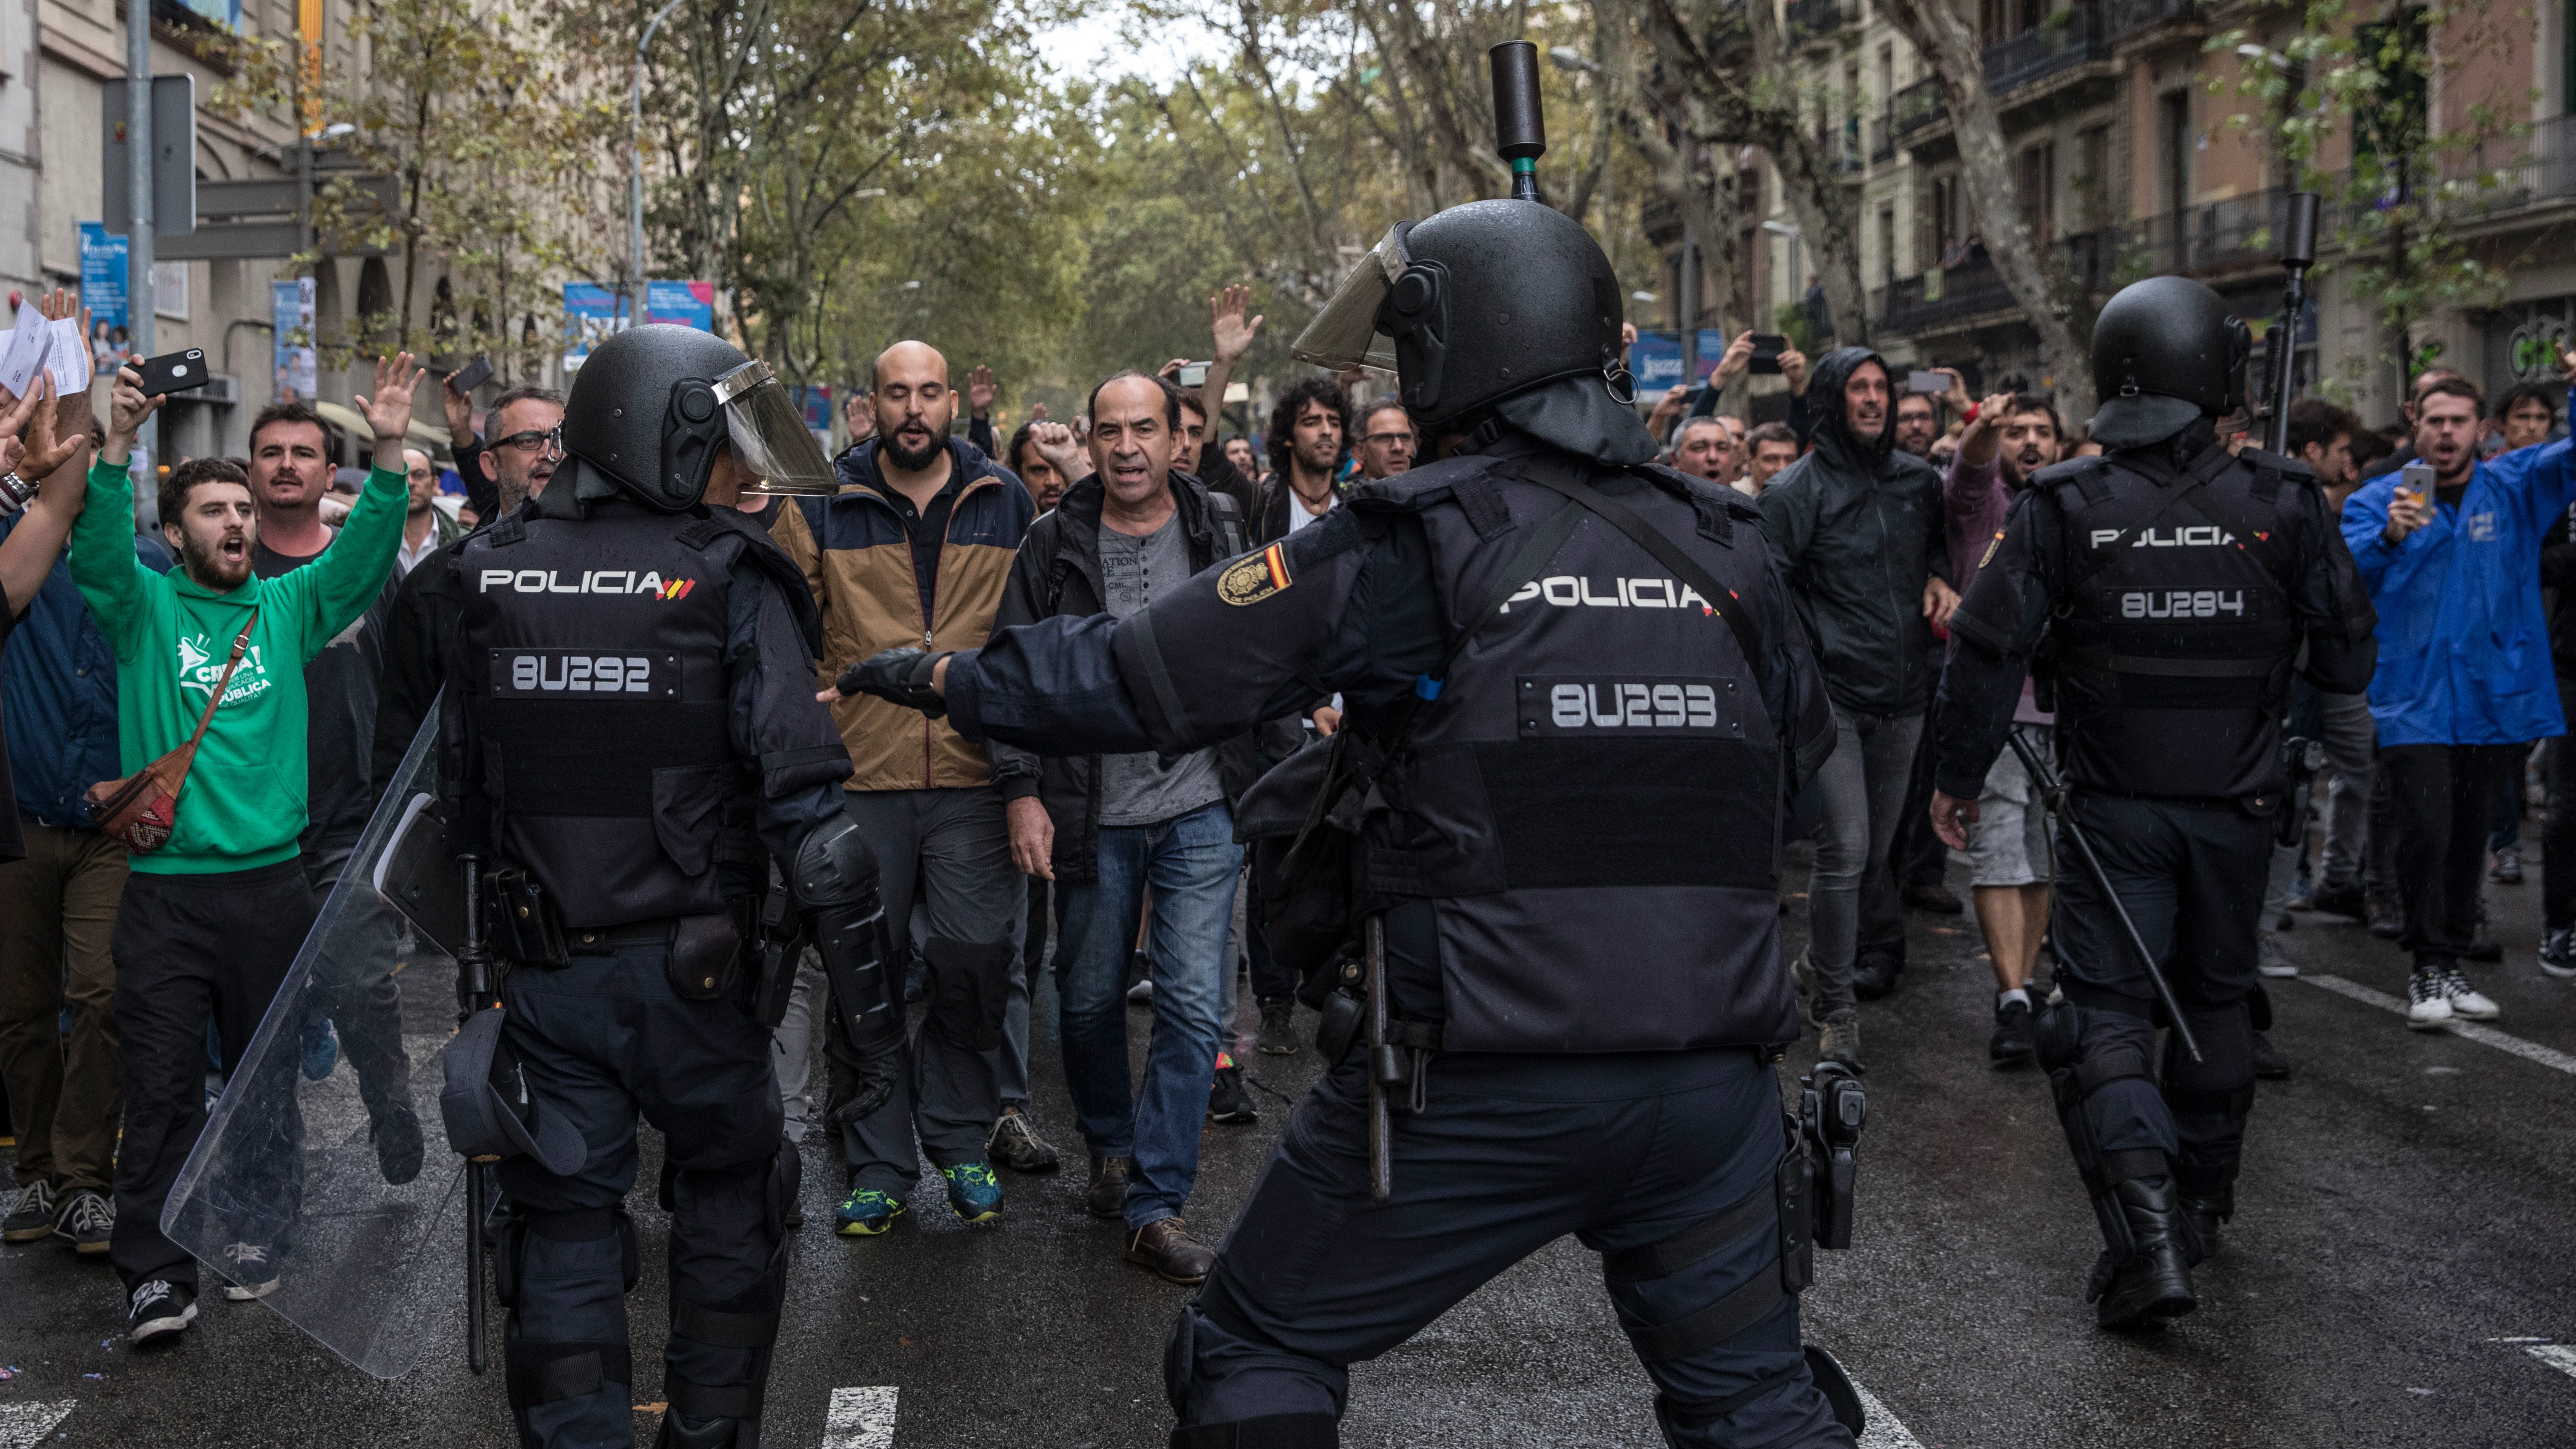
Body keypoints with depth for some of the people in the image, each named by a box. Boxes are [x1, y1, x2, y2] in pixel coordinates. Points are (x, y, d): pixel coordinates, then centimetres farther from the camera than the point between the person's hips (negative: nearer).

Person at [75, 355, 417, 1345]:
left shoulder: (288, 606, 10)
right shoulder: (144, 605, 4)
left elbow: (364, 557, -3)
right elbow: (98, 555, -15)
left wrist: (389, 454, -18)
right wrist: (118, 445, -30)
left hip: (272, 877, 2)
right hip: (165, 882, -2)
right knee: (163, 1082, -3)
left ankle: (254, 1230, 25)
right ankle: (156, 1271, -1)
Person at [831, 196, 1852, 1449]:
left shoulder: (1409, 545, -7)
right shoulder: (1723, 546, 7)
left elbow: (1138, 676, -2)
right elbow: (1798, 760, 21)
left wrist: (942, 675, 12)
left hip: (1476, 1089, -4)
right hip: (1706, 1086, 5)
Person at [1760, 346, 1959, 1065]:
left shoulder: (1919, 481, 10)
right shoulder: (1797, 489, -5)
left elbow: (1943, 542, 28)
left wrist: (1942, 578, 5)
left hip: (1902, 696, 6)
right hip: (1833, 696, -5)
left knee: (1877, 848, 12)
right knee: (1845, 849, -13)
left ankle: (1823, 965, 35)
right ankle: (1836, 1010, -2)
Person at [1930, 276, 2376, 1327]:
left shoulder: (2063, 507, -9)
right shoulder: (2279, 503, -5)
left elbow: (1987, 649, -10)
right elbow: (2349, 658, -1)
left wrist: (1959, 778, 1)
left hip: (2115, 806, -2)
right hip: (2237, 805, 2)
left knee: (2107, 1011, 1)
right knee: (2215, 996, 20)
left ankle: (2148, 1235, -17)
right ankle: (2201, 1201, 35)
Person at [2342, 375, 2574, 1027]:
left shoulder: (2515, 488, 7)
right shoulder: (2380, 498, 0)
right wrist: (2389, 538, -34)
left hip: (2495, 697, 3)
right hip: (2413, 698, -3)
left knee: (2469, 838, 11)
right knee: (2426, 832, -12)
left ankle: (2452, 965, 23)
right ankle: (2429, 970, 0)